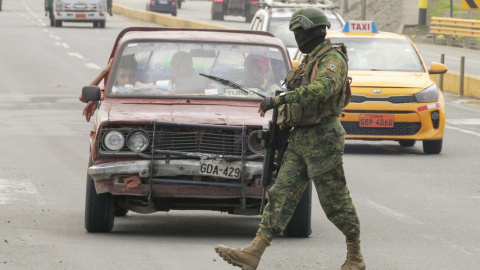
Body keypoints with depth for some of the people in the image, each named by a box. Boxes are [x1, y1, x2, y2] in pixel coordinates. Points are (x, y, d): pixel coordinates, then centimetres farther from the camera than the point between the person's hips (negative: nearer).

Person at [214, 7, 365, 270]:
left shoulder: (333, 60, -13)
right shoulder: (309, 61, 17)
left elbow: (320, 89, -33)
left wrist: (281, 99, -37)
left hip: (322, 140, -9)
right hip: (299, 140, 9)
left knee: (336, 202, -1)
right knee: (280, 195, 0)